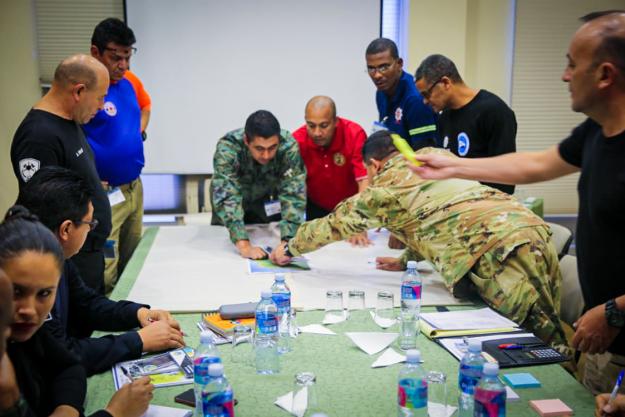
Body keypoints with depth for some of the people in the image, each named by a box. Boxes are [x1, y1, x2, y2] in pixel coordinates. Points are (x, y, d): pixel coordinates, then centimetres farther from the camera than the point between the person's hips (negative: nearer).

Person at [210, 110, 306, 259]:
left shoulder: (288, 146, -35)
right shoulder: (227, 148, -39)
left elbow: (294, 195, -37)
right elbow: (226, 197, -45)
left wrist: (287, 241, -49)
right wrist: (243, 245, -55)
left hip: (268, 199, 1)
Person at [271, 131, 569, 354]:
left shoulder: (384, 188, 6)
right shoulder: (433, 154, 27)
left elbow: (334, 225, 18)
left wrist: (289, 249, 33)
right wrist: (406, 260, 44)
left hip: (499, 250, -8)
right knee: (545, 336, 11)